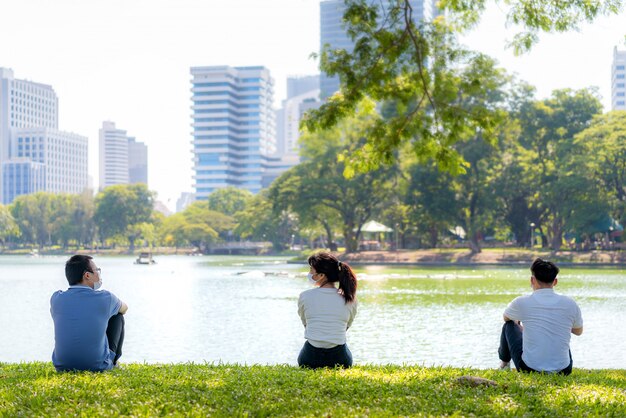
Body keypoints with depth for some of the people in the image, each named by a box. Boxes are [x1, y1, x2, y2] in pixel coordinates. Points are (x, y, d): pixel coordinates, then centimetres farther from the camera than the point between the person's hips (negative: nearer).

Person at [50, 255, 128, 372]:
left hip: (61, 367, 3)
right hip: (98, 367, -2)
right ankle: (113, 361, 28)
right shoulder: (105, 298, -10)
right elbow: (124, 308, 15)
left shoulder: (56, 298, -5)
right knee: (118, 316, 17)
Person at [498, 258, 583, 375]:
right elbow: (578, 331, 19)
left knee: (509, 325, 23)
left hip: (529, 369, -2)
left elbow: (506, 317, 19)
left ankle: (504, 363, 46)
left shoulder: (521, 302, -7)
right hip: (563, 372, 2)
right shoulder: (570, 304, -3)